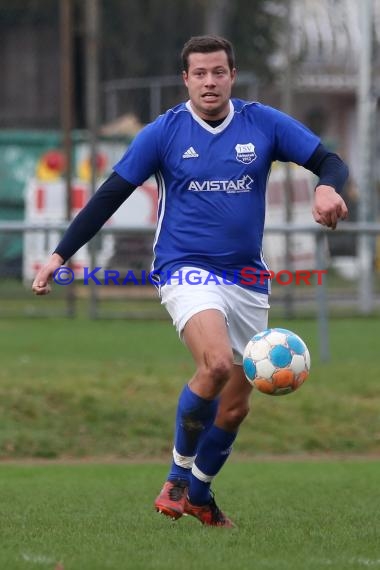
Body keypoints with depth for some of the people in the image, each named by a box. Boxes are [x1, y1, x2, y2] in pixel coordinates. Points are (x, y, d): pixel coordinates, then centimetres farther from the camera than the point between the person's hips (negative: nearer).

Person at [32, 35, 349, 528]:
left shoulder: (264, 124, -1)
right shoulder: (164, 132, -4)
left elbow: (331, 162, -1)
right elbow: (110, 196, 0)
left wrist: (328, 188, -25)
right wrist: (59, 256, -5)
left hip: (248, 279, 4)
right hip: (186, 269, -4)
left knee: (236, 405, 9)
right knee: (216, 363, -30)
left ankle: (198, 494, 33)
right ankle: (178, 477, -11)